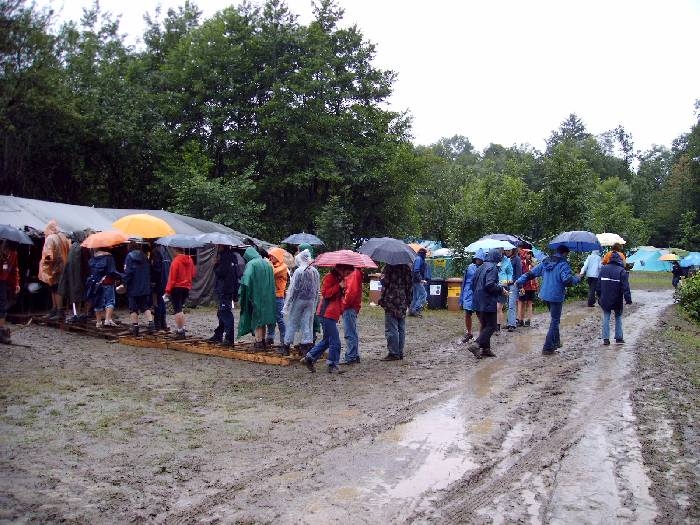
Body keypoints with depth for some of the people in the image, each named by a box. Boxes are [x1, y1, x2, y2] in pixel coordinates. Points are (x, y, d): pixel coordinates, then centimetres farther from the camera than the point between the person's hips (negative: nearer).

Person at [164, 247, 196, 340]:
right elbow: (193, 274, 10)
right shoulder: (190, 260, 4)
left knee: (177, 310, 0)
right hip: (186, 287, 6)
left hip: (177, 288, -6)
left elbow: (172, 277, -16)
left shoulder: (176, 261, -15)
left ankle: (179, 331, 1)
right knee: (180, 309, 20)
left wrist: (168, 290, -12)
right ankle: (182, 330, 19)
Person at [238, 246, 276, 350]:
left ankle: (258, 342, -2)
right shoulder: (267, 264, 11)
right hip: (267, 297, 7)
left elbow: (246, 280, -20)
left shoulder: (251, 264, -10)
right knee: (263, 319, 15)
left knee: (256, 319, -1)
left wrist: (242, 293, -10)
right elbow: (272, 281, 12)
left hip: (256, 295, -7)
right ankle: (262, 341, 22)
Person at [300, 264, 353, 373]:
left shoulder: (339, 278, 18)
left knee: (327, 340, 16)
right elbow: (326, 293, -21)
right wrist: (339, 286, -22)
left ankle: (309, 358, 23)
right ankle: (332, 366, 5)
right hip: (327, 313, -10)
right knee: (335, 342, -6)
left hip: (333, 314, 10)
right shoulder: (329, 277, -11)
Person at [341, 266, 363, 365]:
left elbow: (352, 291, -21)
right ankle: (355, 356, 22)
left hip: (349, 308, -11)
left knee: (349, 334, -7)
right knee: (352, 333, 15)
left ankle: (350, 357, -4)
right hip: (352, 307, 11)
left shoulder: (354, 273, -13)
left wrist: (345, 303, -14)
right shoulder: (354, 272, 17)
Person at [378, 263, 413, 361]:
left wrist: (381, 300, -3)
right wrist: (409, 299, 17)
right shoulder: (407, 267, 8)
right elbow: (410, 284, 11)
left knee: (391, 330, -1)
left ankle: (394, 353, 1)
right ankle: (400, 353, 18)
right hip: (403, 303, 7)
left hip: (391, 302, -7)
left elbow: (385, 284, -13)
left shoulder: (389, 267, -12)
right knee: (401, 329, 12)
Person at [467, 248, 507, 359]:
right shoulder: (492, 267, -12)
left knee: (485, 326, 16)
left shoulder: (480, 267, 13)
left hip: (478, 302, 9)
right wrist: (501, 290, -9)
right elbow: (490, 285, -22)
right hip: (488, 303, -9)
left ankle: (486, 348, 18)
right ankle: (476, 344, -15)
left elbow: (473, 284, 18)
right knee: (491, 326, -2)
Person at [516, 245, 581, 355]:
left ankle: (556, 342, 32)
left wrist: (520, 281, 9)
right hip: (556, 297, -7)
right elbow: (568, 281, -25)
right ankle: (548, 348, -2)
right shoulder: (563, 264, -14)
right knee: (555, 321, 1)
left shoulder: (545, 262, 8)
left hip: (545, 295, 7)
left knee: (554, 319, 24)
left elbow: (532, 273, 7)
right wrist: (577, 278, -8)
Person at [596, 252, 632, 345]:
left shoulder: (603, 269, 2)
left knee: (606, 317, 8)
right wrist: (628, 299, -8)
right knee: (618, 317, 13)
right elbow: (625, 287, -13)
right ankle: (619, 338, 16)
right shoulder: (622, 271, -11)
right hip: (617, 300, -2)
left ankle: (606, 339, 4)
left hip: (605, 300, 2)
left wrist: (599, 296, 18)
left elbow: (598, 284, 9)